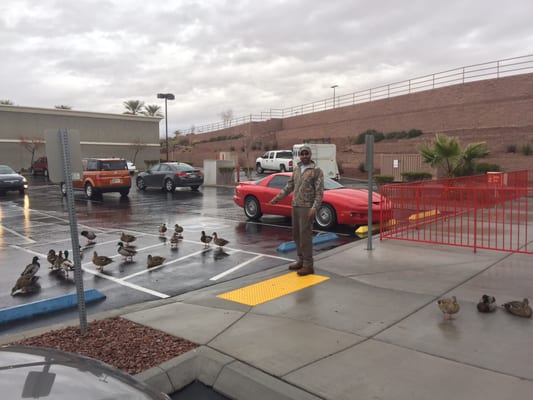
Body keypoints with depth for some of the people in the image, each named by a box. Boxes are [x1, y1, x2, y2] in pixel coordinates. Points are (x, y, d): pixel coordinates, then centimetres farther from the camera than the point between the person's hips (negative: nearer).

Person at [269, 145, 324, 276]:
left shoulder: (317, 171, -7)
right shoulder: (297, 170, 13)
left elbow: (319, 192, -12)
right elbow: (289, 186, 19)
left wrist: (314, 208, -22)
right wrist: (277, 198, 14)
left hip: (307, 208, -7)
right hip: (295, 206, 7)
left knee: (305, 236, -8)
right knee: (296, 234, 11)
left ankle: (308, 265, -2)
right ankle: (301, 260, 23)